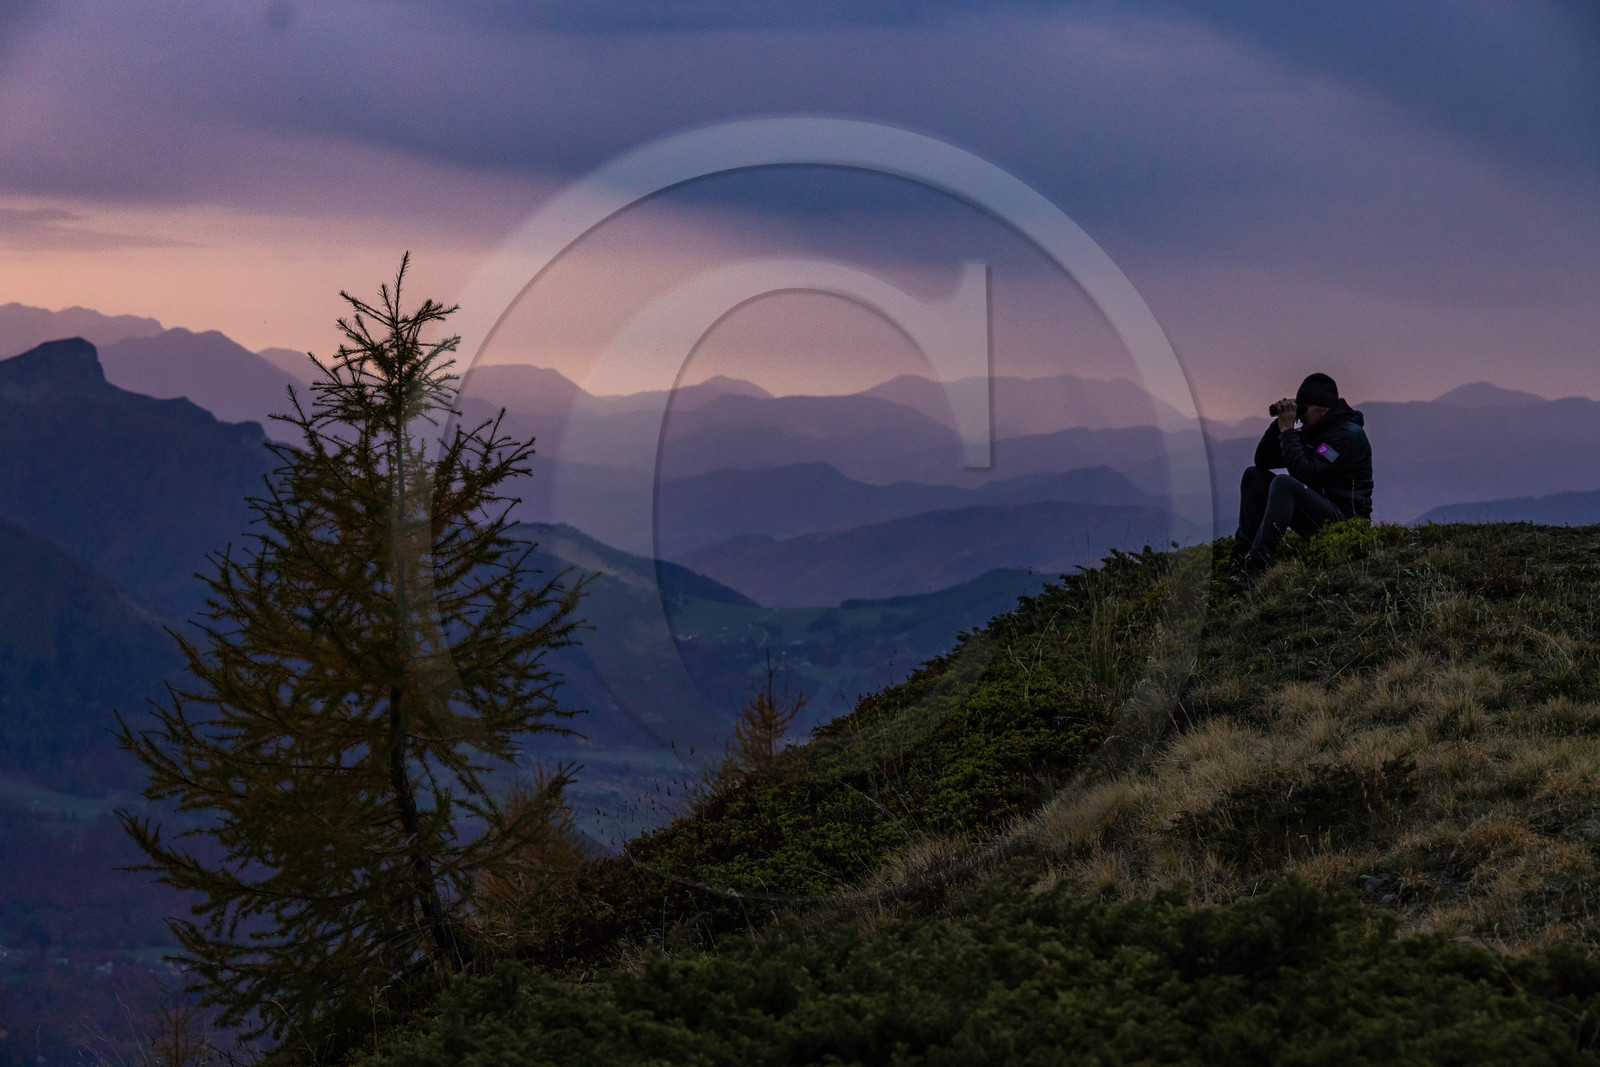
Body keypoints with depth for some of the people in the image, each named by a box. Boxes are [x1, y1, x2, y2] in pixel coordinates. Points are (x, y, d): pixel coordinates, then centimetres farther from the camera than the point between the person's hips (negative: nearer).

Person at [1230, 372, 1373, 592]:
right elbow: (1262, 460, 12)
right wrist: (1279, 423, -1)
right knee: (1254, 475, 5)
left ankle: (1253, 569, -40)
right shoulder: (1311, 431, 13)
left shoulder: (1348, 434, -14)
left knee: (1283, 483, -32)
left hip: (1344, 518, -10)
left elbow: (1305, 472, -25)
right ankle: (1241, 556, -8)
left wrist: (1287, 430, -17)